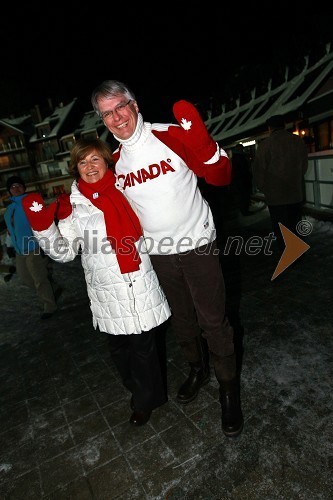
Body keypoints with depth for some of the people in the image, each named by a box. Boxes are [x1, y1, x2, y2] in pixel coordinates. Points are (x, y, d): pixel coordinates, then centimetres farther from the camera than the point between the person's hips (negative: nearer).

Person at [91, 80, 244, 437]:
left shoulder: (172, 136, -11)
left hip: (196, 244, -4)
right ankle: (197, 369, 44)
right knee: (180, 318, 19)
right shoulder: (114, 161, 2)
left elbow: (221, 177, -13)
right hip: (158, 253, 5)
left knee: (212, 319, 2)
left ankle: (228, 387, 25)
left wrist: (202, 144, -31)